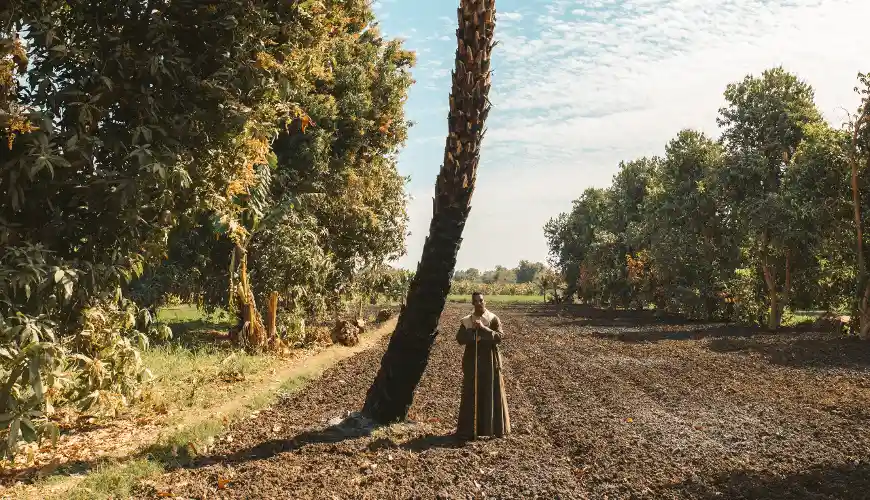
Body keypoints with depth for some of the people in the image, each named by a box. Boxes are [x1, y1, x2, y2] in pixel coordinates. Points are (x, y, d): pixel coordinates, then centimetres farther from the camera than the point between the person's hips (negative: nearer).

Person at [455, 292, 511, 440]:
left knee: (492, 393, 2)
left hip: (490, 360, -1)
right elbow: (459, 339, -2)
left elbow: (500, 337, -13)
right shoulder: (466, 320, 6)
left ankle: (496, 428, 12)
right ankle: (469, 429, 5)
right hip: (472, 360, 1)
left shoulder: (493, 319, -1)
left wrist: (483, 328, -23)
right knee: (471, 393, 0)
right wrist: (472, 330, -17)